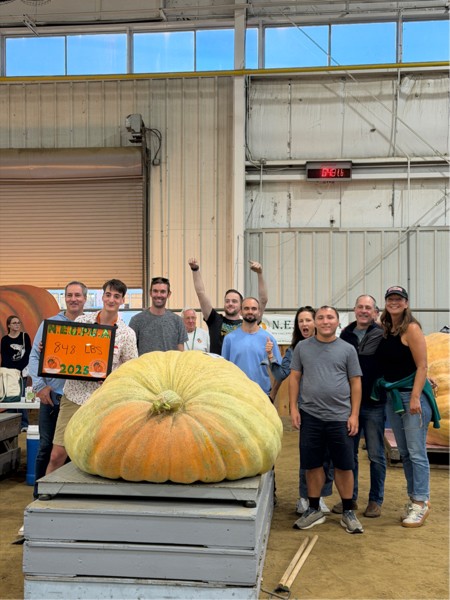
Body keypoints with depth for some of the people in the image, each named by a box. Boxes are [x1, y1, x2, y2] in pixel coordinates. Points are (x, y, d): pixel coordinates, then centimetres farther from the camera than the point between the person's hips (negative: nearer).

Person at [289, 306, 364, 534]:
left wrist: (354, 414, -3)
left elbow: (355, 383, 3)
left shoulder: (347, 349, 4)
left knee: (344, 465, 5)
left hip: (340, 417, -1)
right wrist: (293, 408, 0)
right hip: (310, 416, 1)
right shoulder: (302, 347, 7)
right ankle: (314, 510, 24)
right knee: (312, 464, 8)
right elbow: (294, 378, 8)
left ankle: (348, 512, 19)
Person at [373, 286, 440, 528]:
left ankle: (421, 503, 3)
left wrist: (415, 398, -20)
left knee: (416, 452, -5)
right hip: (392, 397, 7)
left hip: (411, 394, -7)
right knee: (404, 453, 12)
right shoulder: (384, 331, 9)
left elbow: (422, 366, -15)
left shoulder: (411, 329, -10)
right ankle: (413, 498, 22)